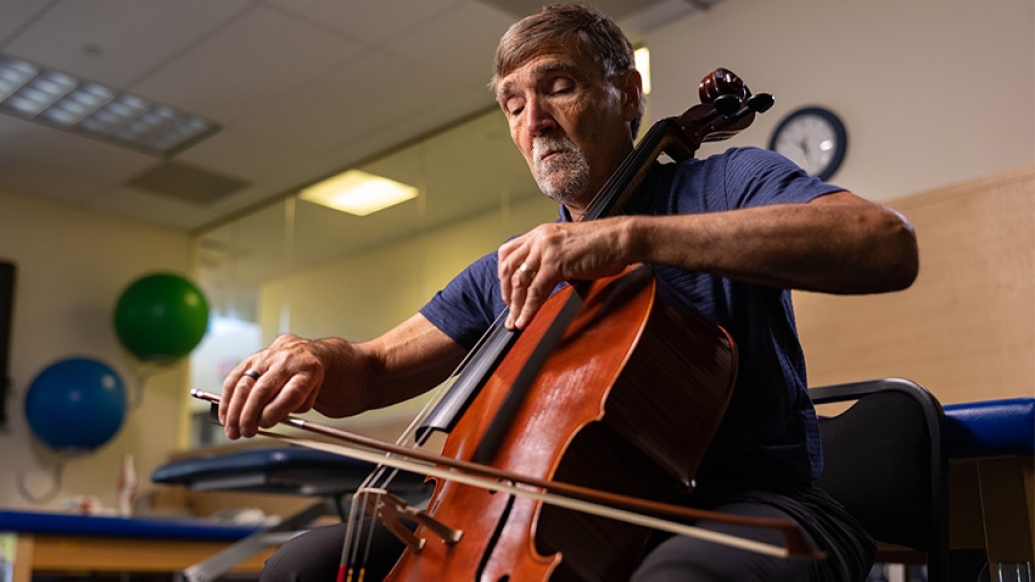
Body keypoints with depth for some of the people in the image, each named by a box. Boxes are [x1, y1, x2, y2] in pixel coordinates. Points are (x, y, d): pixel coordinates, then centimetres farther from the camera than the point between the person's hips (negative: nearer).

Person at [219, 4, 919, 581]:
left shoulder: (728, 183, -1)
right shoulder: (507, 272, 14)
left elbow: (887, 243, -22)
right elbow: (375, 369, 13)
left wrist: (632, 235, -28)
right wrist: (318, 356, -14)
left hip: (749, 502, -4)